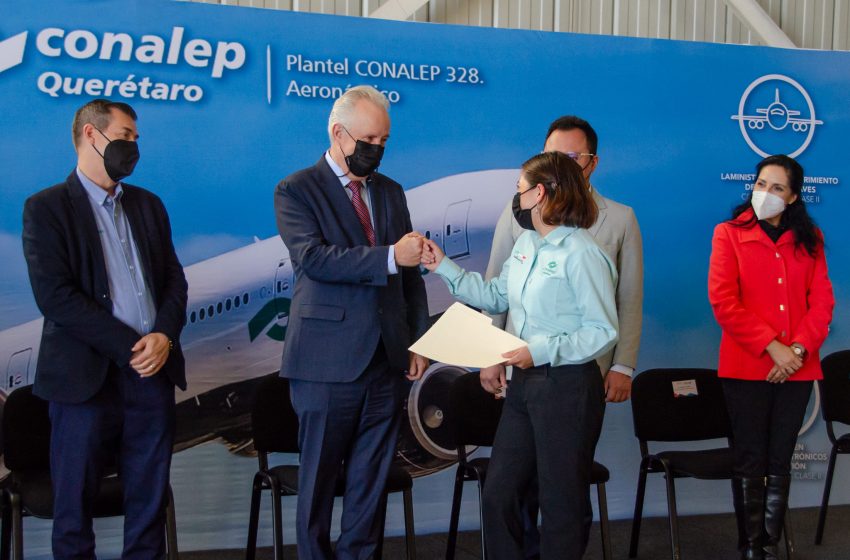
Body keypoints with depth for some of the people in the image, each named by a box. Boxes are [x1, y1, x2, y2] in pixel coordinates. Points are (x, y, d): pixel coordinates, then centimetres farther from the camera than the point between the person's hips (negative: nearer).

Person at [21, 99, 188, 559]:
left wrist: (164, 336, -9)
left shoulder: (148, 205, 16)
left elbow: (174, 279, 11)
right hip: (88, 377, -4)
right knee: (74, 507, 5)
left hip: (154, 369, 5)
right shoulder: (45, 208, -1)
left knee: (149, 502, 9)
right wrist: (130, 347, -14)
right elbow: (55, 296, -11)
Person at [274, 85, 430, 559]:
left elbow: (408, 271, 15)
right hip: (329, 359, -5)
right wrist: (389, 257, -24)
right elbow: (314, 257, -18)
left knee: (372, 476, 10)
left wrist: (419, 339, 8)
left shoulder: (391, 192, 14)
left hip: (386, 359, 5)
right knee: (320, 476, 5)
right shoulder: (297, 190, -2)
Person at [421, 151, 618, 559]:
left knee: (562, 502, 5)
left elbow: (603, 332, -18)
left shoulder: (581, 254, -17)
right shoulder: (526, 244, 10)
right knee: (498, 493, 13)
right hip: (523, 381, 8)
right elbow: (496, 297, 15)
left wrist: (542, 351, -26)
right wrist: (444, 267, 12)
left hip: (568, 388, -8)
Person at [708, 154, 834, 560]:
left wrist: (799, 349, -11)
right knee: (750, 462, 4)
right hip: (746, 369, -3)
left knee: (780, 462, 8)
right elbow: (723, 301, -9)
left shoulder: (809, 239, 9)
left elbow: (822, 301, 4)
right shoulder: (730, 234, -1)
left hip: (796, 370, 3)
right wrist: (771, 346, -15)